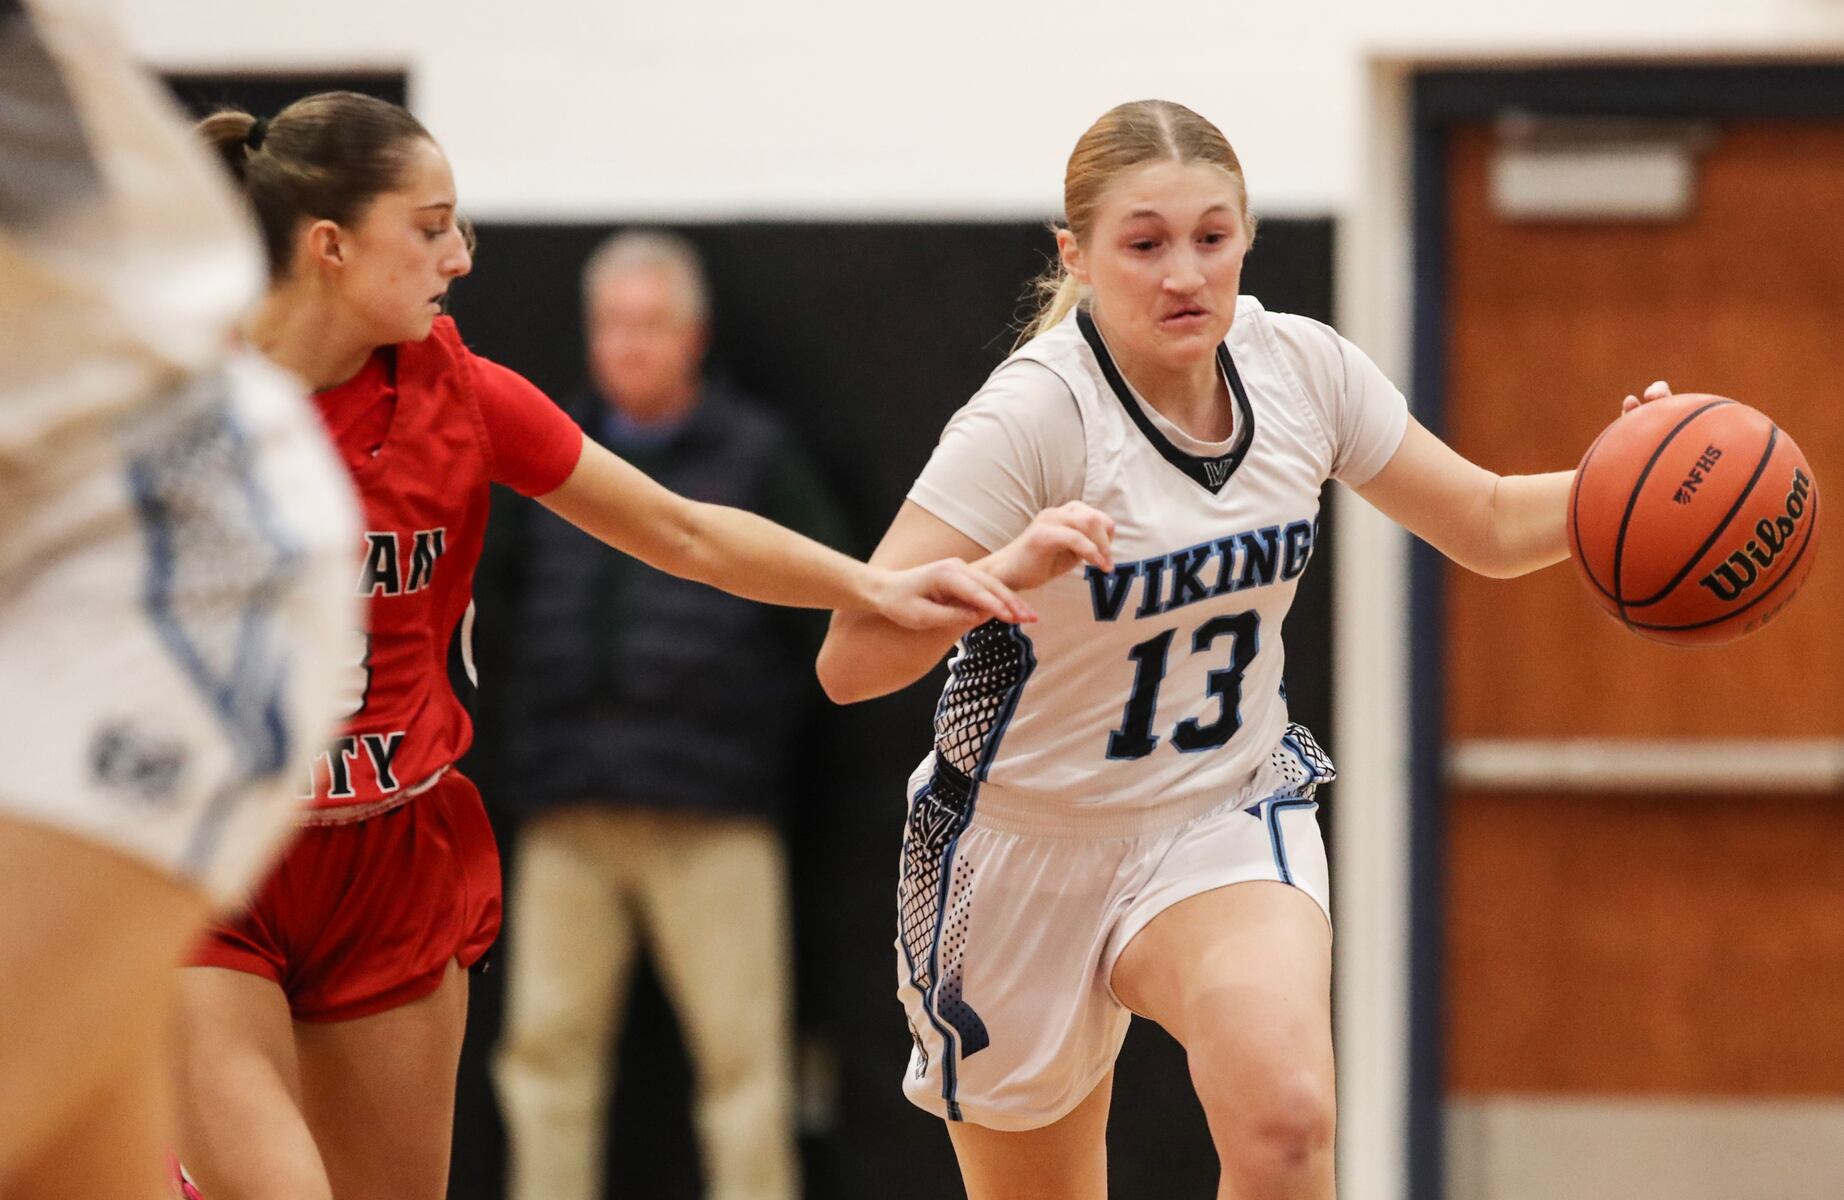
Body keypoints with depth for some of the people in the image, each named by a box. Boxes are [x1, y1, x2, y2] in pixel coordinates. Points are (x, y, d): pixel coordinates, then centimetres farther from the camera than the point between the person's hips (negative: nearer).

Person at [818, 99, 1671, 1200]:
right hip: (1027, 852, -2)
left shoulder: (1301, 368, -7)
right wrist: (1004, 570, -44)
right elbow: (850, 662, -26)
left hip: (1231, 823, 2)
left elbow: (1490, 524, 7)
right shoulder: (1034, 413, -22)